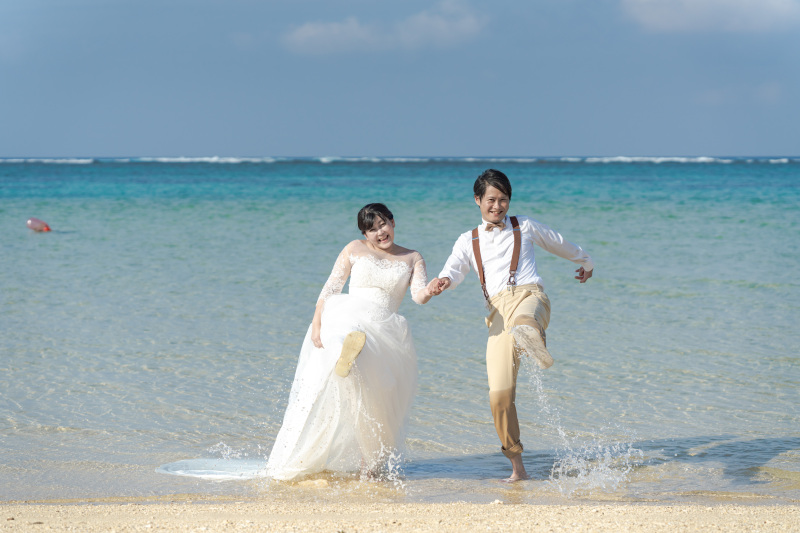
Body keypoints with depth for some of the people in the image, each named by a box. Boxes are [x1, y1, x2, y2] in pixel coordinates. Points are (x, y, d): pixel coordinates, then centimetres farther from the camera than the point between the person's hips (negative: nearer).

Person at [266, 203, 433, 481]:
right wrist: (316, 323, -6)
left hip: (384, 331, 0)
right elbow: (330, 288, 8)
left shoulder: (412, 259, 16)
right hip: (348, 314, 0)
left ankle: (371, 463, 2)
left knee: (377, 402, -7)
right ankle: (347, 353, -72)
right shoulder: (355, 250, 13)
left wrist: (430, 291, -26)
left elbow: (419, 294, -1)